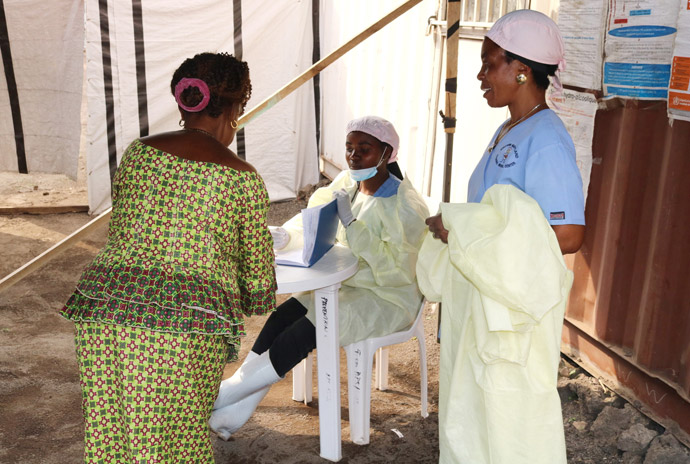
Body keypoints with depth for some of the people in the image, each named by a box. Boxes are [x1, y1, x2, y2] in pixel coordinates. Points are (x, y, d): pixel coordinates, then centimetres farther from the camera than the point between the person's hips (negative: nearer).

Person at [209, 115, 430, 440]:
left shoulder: (407, 206, -19)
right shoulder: (347, 182, 2)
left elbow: (395, 270, -27)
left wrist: (351, 223, -32)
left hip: (388, 300, -7)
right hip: (347, 285, 7)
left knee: (308, 330, -24)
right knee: (284, 315, -16)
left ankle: (225, 394, -11)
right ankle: (240, 407, -12)